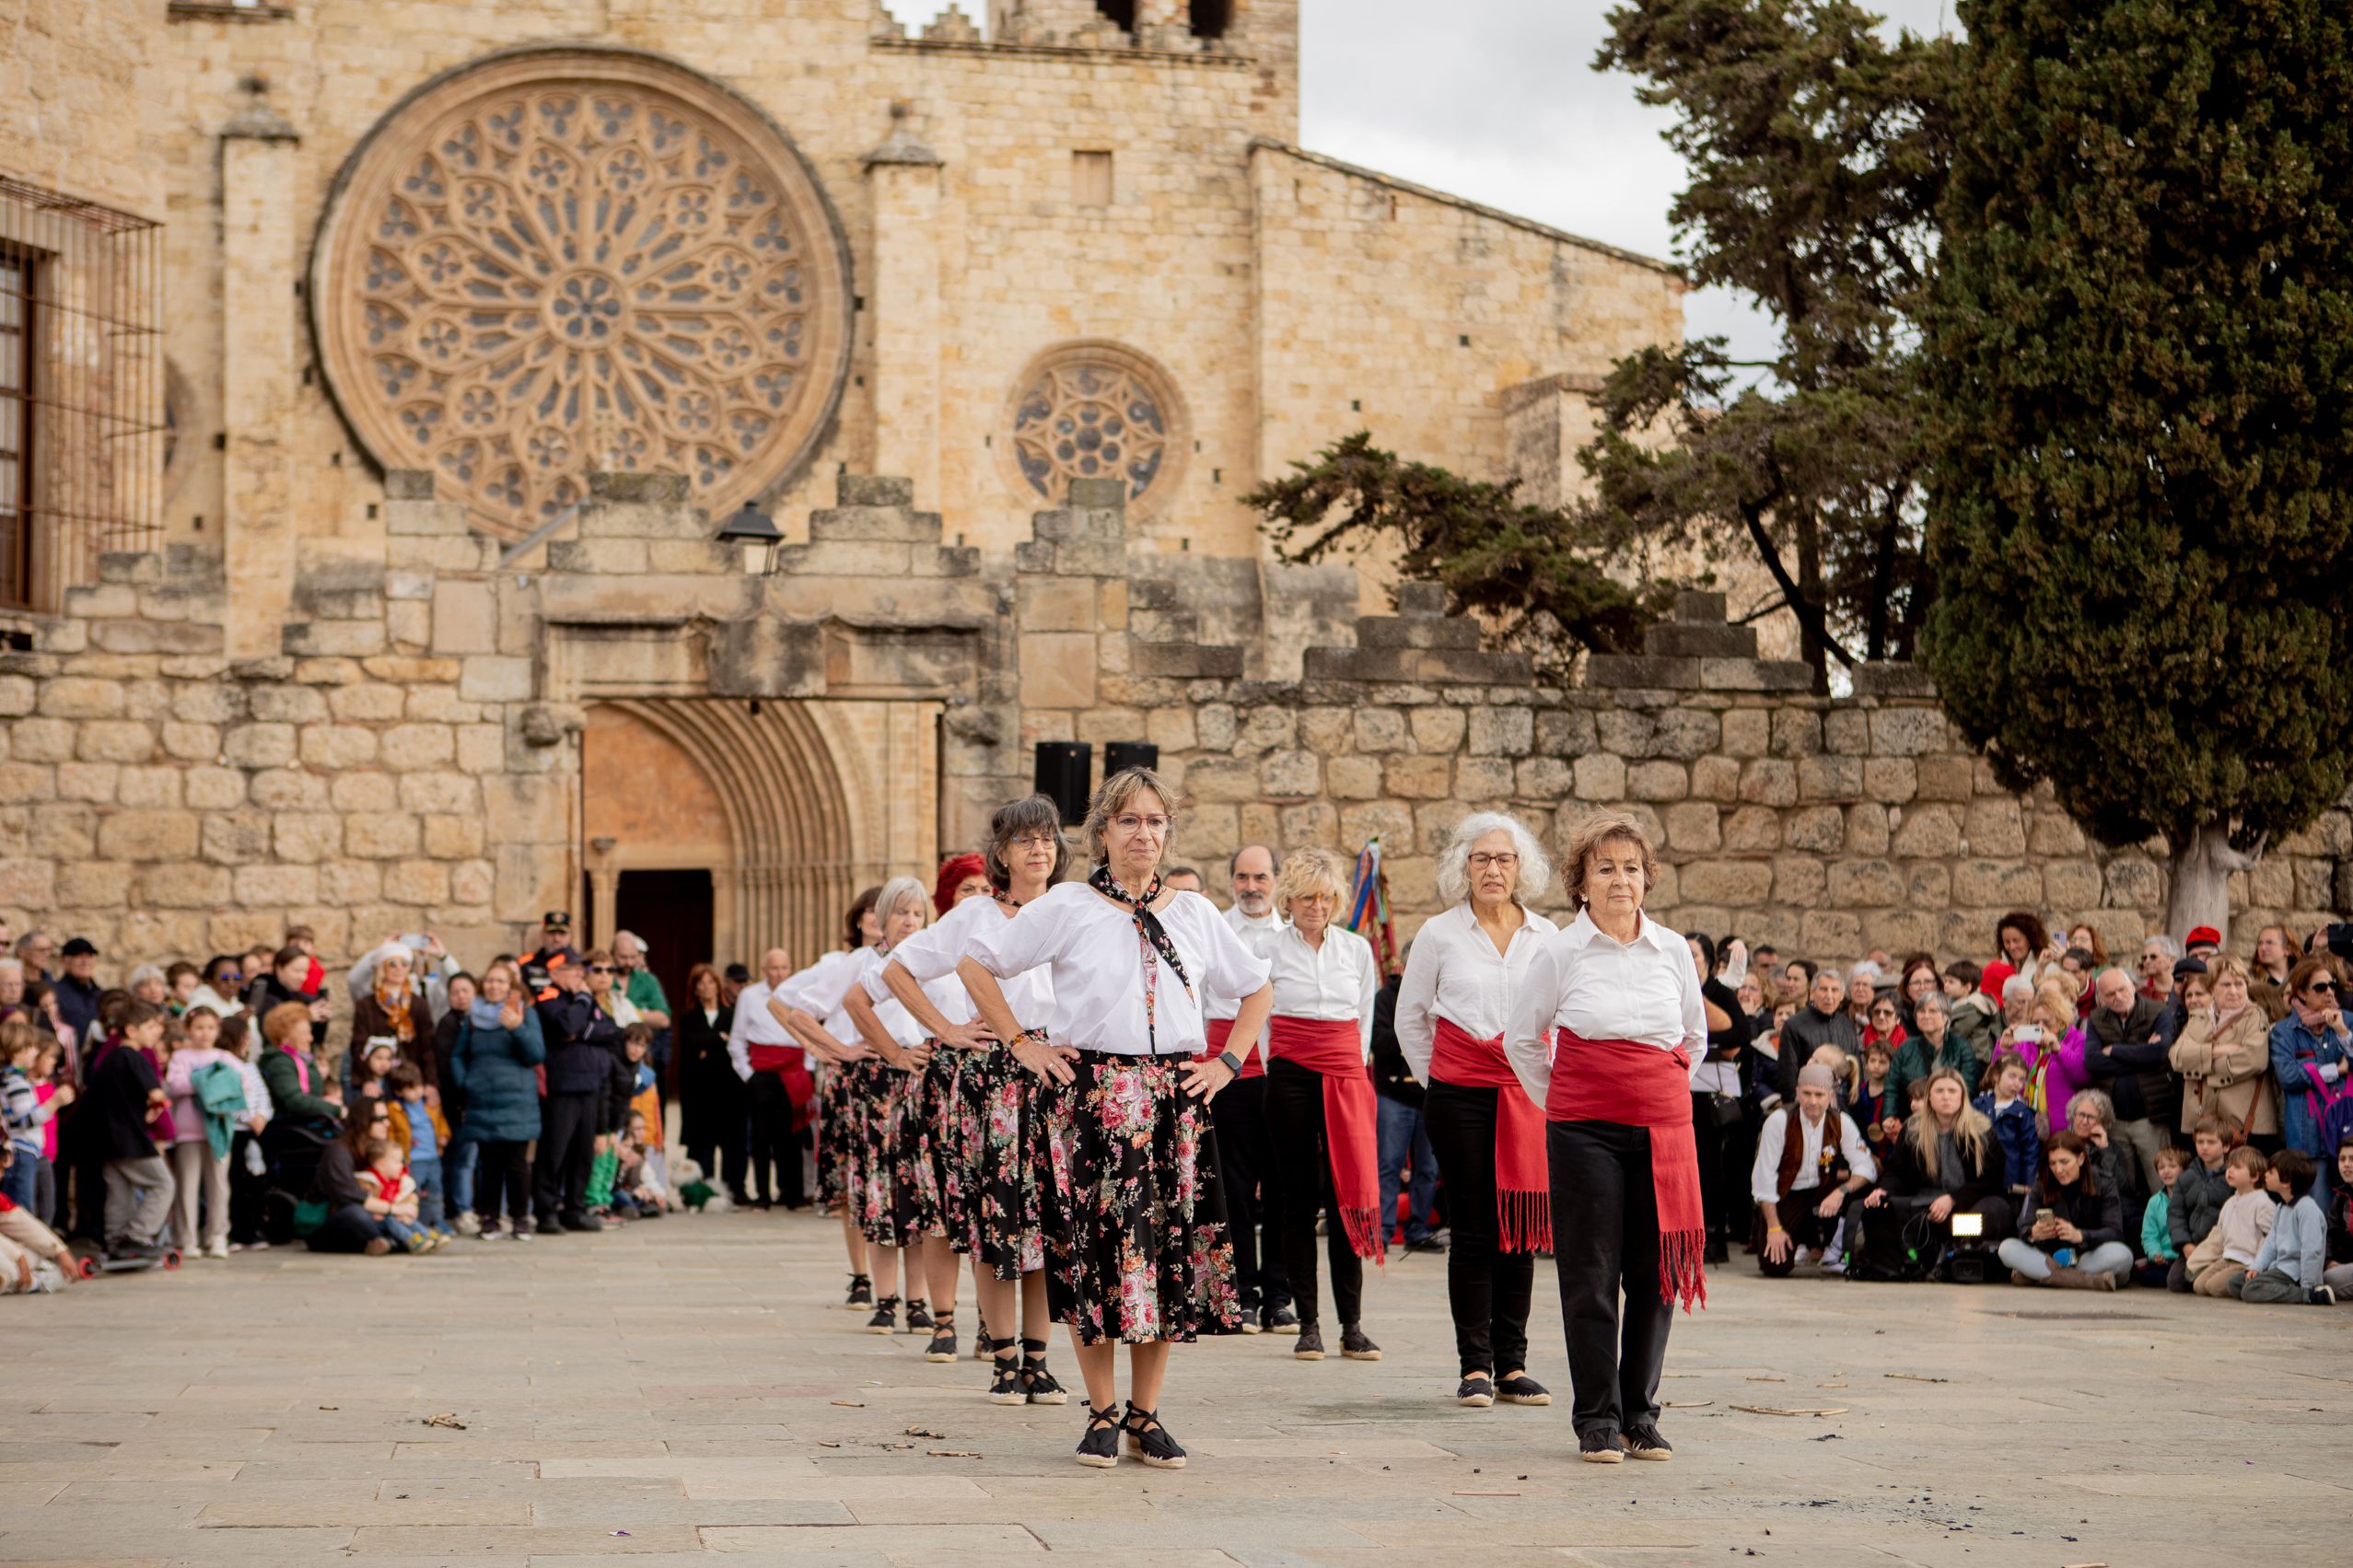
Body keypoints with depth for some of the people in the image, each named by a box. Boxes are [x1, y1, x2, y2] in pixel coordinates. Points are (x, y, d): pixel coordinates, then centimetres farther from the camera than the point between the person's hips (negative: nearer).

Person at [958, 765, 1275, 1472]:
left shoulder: (1195, 914, 11)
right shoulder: (1067, 907, 2)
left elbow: (1257, 989, 21)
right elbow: (977, 964, 5)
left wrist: (1227, 1062, 9)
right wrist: (1022, 1044, 0)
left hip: (1175, 1100, 3)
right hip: (1090, 1098, -3)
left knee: (1169, 1249, 0)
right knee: (1095, 1250, -4)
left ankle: (1145, 1415, 9)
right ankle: (1102, 1413, 6)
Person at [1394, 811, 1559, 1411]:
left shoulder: (1546, 936, 8)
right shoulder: (1440, 933, 2)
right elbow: (1410, 1016, 12)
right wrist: (1434, 1078, 9)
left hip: (1528, 1093, 2)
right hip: (1460, 1096, -2)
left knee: (1522, 1226, 2)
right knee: (1472, 1230, -3)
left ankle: (1512, 1365, 8)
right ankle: (1474, 1367, 1)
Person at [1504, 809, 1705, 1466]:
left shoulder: (1672, 951, 6)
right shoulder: (1561, 952, -1)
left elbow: (1695, 1035, 21)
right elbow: (1521, 1038, 10)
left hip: (1662, 1128, 3)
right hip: (1583, 1131, -3)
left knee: (1656, 1270, 4)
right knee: (1590, 1273, -2)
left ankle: (1640, 1413, 15)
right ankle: (1597, 1418, 6)